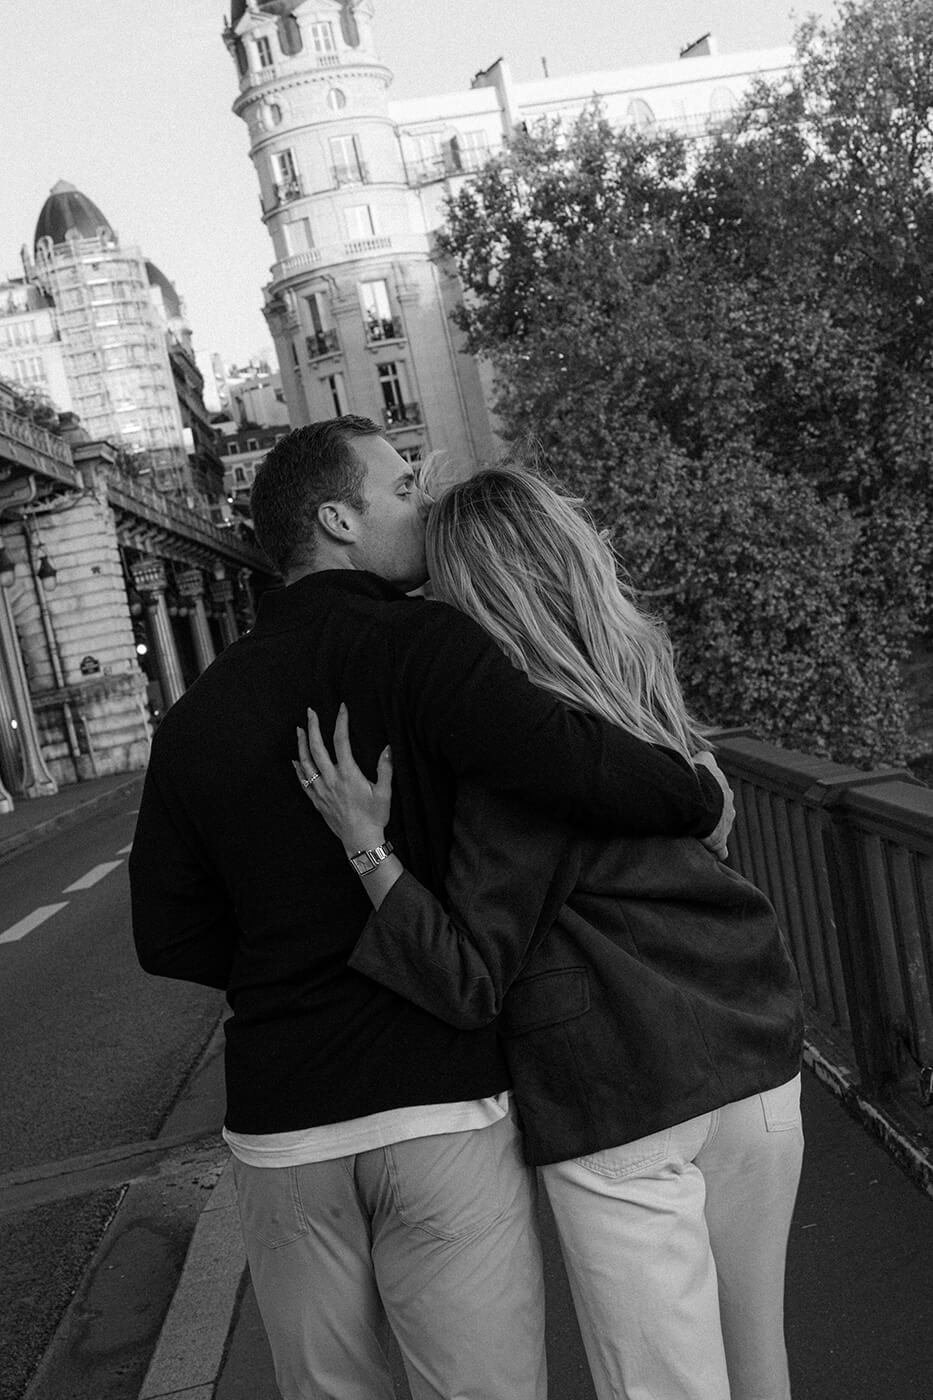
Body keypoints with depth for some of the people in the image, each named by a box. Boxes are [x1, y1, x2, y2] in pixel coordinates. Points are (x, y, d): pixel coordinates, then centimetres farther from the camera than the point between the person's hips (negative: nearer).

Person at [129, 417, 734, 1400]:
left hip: (279, 1126, 5)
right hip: (442, 1104, -5)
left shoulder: (198, 712, 5)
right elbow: (575, 764, -26)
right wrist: (703, 801, -7)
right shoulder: (419, 645, -11)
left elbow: (169, 936, 5)